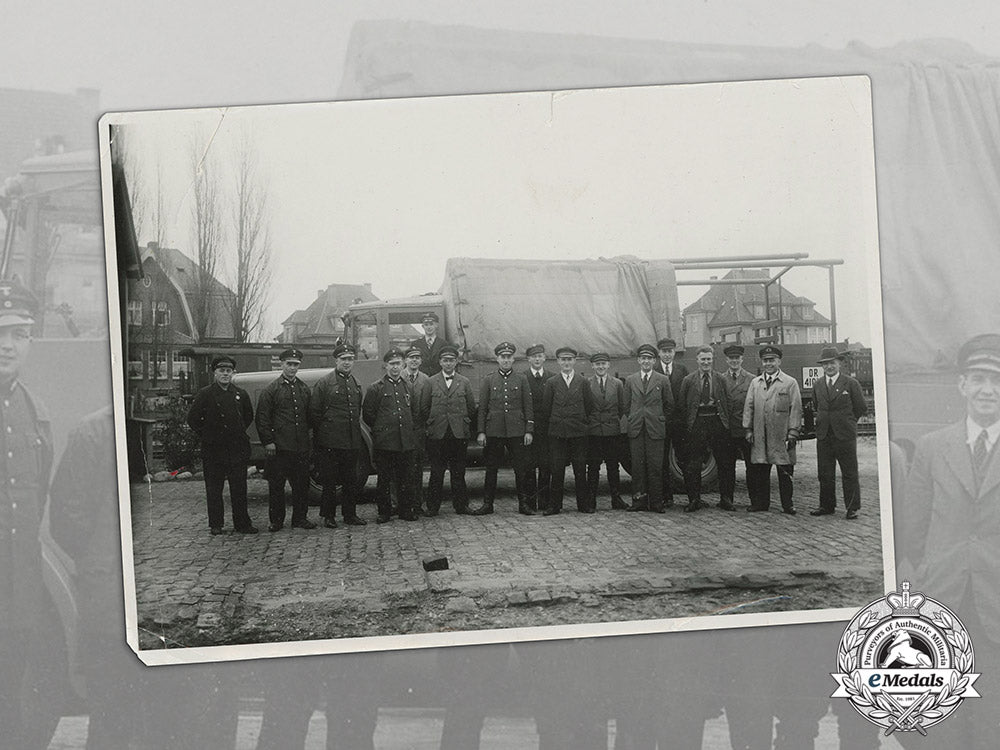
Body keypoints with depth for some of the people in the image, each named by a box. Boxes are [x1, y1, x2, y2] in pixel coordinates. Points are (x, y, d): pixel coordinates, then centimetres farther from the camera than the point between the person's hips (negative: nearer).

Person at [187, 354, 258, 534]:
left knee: (239, 488, 4)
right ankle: (215, 524, 12)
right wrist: (206, 436, 0)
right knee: (214, 489, 4)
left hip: (237, 450, 2)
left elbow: (249, 417, 22)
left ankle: (242, 523, 11)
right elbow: (192, 418, 0)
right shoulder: (205, 394, -2)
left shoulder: (241, 394, 8)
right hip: (213, 450, -2)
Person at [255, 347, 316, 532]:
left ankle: (300, 518, 17)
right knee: (276, 484, 1)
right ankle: (276, 521, 8)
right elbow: (262, 418, -3)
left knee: (302, 484, 7)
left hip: (301, 447, 4)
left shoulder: (304, 389, 13)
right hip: (278, 447, -4)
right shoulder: (271, 389, -1)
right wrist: (268, 442, -9)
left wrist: (308, 439, 11)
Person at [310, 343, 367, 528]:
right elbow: (314, 413, -4)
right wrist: (322, 433, -4)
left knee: (352, 482, 9)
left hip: (352, 442, 5)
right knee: (329, 481, 1)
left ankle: (350, 514, 19)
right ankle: (328, 517, 9)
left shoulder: (355, 383, 14)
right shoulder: (324, 383, -4)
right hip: (330, 443, -5)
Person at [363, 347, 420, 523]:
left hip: (406, 441, 3)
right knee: (384, 479, 2)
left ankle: (407, 510, 15)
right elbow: (367, 414, 1)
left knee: (404, 479, 8)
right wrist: (380, 430, 3)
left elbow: (414, 412, 22)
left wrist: (410, 429, 12)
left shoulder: (407, 387, 13)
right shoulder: (376, 388, -1)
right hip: (384, 442, -3)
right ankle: (384, 513, 9)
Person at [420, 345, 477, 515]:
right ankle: (432, 507, 5)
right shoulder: (431, 382, 7)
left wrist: (465, 426, 7)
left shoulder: (465, 382, 9)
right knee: (436, 473, 0)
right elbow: (424, 408, 8)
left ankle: (461, 505, 11)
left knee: (458, 472, 4)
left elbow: (471, 407, 11)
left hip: (459, 435, 1)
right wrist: (430, 426, 5)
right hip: (437, 435, -1)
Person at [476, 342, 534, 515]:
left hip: (517, 431, 0)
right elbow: (482, 408, 5)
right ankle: (487, 504, 12)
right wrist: (481, 432, -1)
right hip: (493, 431, 0)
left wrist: (528, 431, -1)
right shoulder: (488, 379, 6)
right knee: (491, 469, 5)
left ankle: (524, 504, 9)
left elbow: (528, 407, 6)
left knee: (521, 469, 1)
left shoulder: (521, 379, 6)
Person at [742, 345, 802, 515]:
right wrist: (748, 429, 4)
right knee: (759, 471, 3)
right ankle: (760, 502, 12)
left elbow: (795, 409, -1)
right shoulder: (755, 383, 14)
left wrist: (793, 433, -7)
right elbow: (749, 407, 12)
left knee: (784, 472, 0)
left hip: (781, 436, -3)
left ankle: (787, 505, 8)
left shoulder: (790, 383, 3)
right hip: (759, 436, 3)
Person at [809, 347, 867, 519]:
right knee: (825, 474, 8)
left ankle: (852, 508, 7)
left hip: (845, 435, -4)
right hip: (823, 435, 4)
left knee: (849, 473, 1)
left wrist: (846, 421, 7)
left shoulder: (851, 384, -3)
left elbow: (862, 409, 3)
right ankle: (827, 506, 18)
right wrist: (822, 422, 12)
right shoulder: (817, 385, 10)